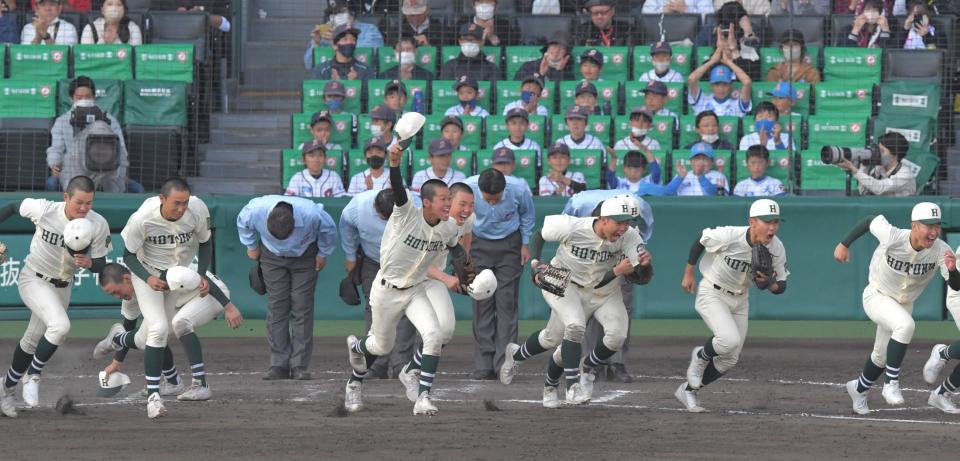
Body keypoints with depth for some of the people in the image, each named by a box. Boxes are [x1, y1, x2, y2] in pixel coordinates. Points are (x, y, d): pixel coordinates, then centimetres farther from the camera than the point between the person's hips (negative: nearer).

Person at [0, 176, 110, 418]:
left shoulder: (98, 225, -17)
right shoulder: (44, 210, -23)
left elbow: (101, 265, -10)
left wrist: (89, 263, -32)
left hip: (62, 288, 4)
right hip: (33, 280, -4)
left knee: (33, 340, 17)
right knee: (60, 325, -27)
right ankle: (33, 375, -7)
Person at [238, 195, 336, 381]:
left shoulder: (311, 214, -36)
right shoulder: (255, 210, -32)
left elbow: (329, 229, -12)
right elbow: (242, 223, -6)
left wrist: (323, 254, -2)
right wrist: (251, 247, 4)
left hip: (304, 256, -1)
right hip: (272, 257, 1)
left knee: (302, 307, -9)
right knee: (276, 307, -8)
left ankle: (300, 366, -8)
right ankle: (279, 364, -5)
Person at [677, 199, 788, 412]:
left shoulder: (777, 249, -16)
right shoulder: (728, 236, -29)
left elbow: (781, 286, -6)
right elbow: (699, 242, -10)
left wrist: (770, 284, -30)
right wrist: (688, 274, -3)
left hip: (740, 300, 6)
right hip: (711, 294, -6)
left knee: (730, 360, 8)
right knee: (730, 339, -28)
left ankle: (689, 390, 29)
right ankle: (700, 357, 5)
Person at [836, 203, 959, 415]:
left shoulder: (941, 251, -26)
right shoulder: (892, 237, -32)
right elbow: (870, 221, -13)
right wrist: (844, 244, -7)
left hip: (904, 304, 5)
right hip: (876, 297, -5)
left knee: (882, 356, 20)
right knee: (905, 325, -34)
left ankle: (860, 388, 49)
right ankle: (891, 384, -24)